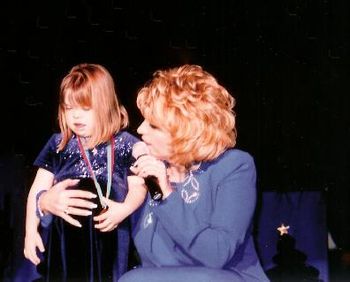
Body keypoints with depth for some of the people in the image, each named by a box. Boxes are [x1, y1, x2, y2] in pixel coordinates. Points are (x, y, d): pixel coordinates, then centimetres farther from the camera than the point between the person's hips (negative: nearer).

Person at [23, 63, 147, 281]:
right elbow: (37, 190, 6)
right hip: (62, 239, 2)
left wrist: (125, 209, -22)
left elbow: (138, 186, -1)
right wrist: (31, 230, -3)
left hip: (107, 237, -1)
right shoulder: (58, 145, 6)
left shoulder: (125, 144, 1)